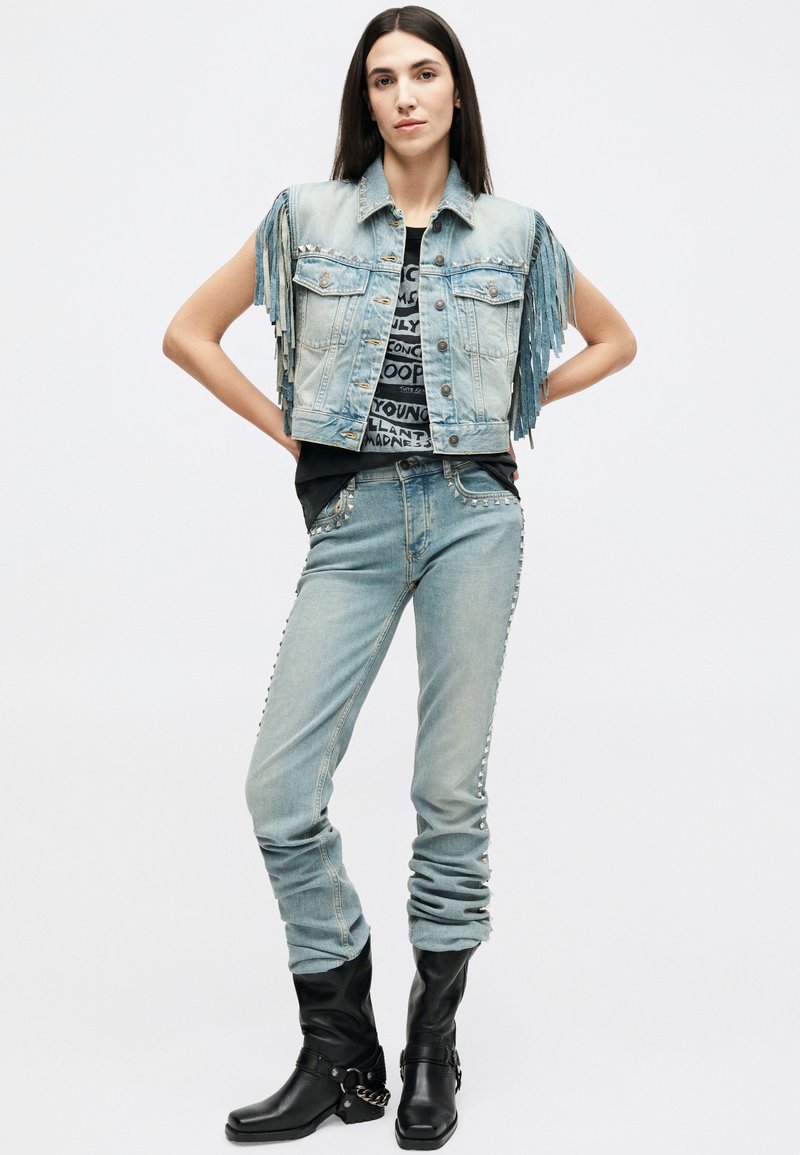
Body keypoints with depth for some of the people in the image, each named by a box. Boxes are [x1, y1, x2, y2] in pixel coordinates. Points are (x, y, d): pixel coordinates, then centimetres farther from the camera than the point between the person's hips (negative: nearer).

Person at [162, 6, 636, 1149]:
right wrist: (288, 430, 4)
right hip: (353, 519, 1)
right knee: (281, 788, -6)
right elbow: (189, 333, 10)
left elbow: (616, 339, 20)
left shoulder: (513, 231, 7)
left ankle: (434, 1045, 19)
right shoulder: (308, 217, 6)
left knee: (451, 788, 3)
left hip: (474, 512, 0)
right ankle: (341, 1055, 10)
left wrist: (510, 405, 10)